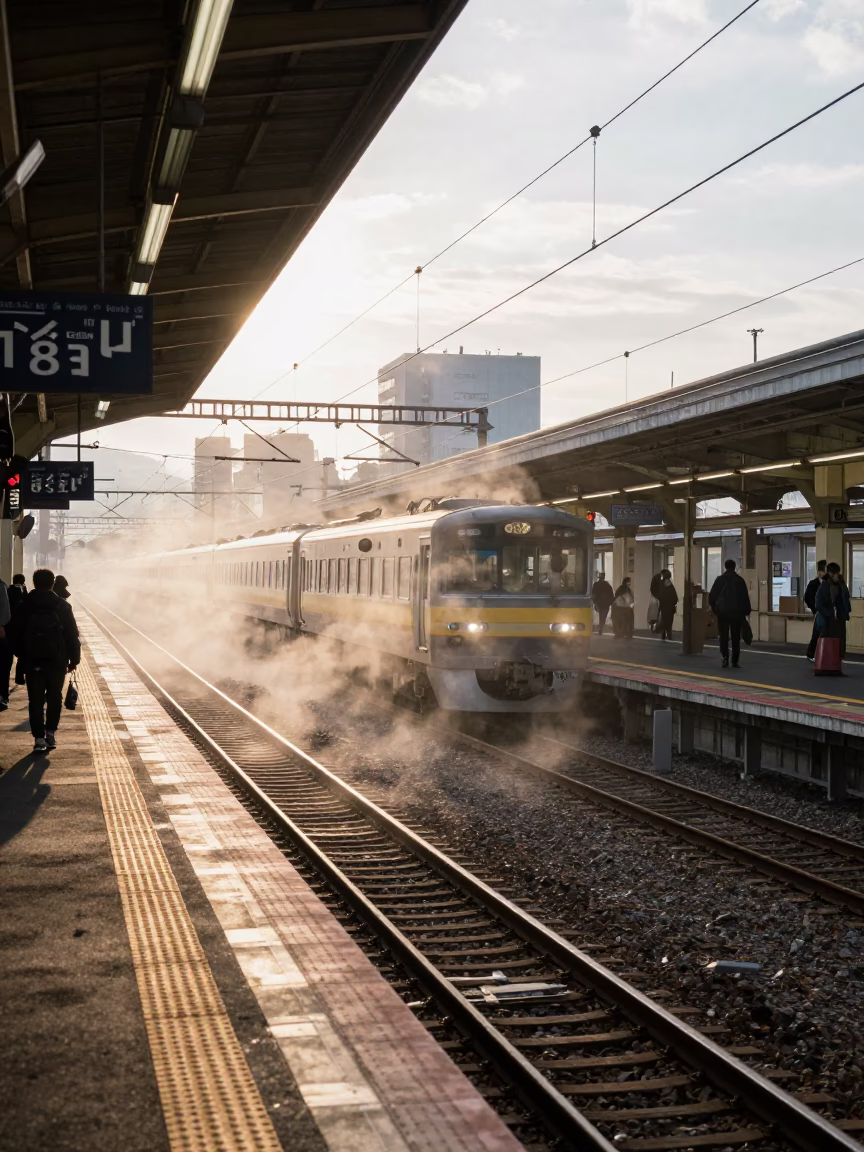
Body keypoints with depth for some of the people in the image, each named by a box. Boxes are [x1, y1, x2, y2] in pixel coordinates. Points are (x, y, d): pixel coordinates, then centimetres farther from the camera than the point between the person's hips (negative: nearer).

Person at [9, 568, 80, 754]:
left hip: (32, 661, 0)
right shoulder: (62, 606, -3)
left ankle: (39, 738, -1)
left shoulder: (25, 607, 0)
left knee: (36, 700, 4)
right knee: (54, 697, 15)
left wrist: (21, 656, 14)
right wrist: (74, 659, 4)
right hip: (57, 660, 0)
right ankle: (51, 733, 11)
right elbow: (72, 635, -4)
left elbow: (16, 635, 4)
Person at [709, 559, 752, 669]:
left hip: (722, 611, 0)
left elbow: (712, 595, 0)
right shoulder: (740, 580, 0)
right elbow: (745, 597, 0)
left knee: (723, 636, 3)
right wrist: (746, 611, 8)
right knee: (736, 637, 6)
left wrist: (714, 607, 14)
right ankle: (735, 661, 5)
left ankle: (725, 657, -16)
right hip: (736, 612, 0)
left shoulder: (719, 579, -1)